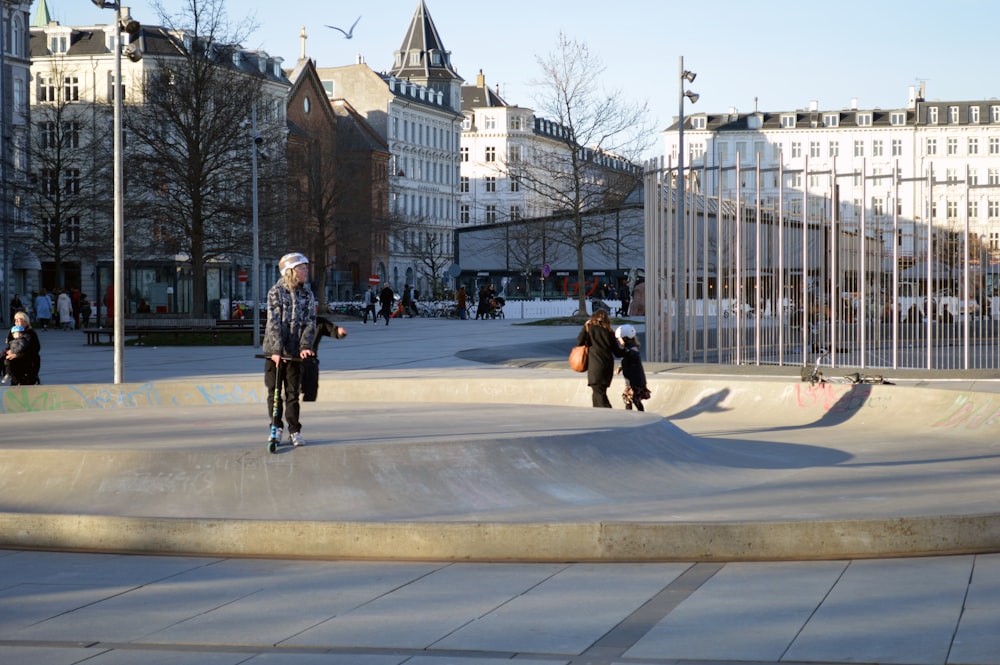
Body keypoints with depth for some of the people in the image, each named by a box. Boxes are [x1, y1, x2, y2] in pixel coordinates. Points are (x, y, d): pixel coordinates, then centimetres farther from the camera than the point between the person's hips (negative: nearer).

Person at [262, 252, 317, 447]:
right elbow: (274, 322, -12)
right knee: (274, 391, 5)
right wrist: (277, 349, -22)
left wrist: (305, 346, -17)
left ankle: (294, 431, 9)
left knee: (293, 392, 3)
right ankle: (276, 428, 17)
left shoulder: (307, 294, 4)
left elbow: (310, 322, -2)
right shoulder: (275, 292, -5)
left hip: (295, 351, 2)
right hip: (274, 350, -2)